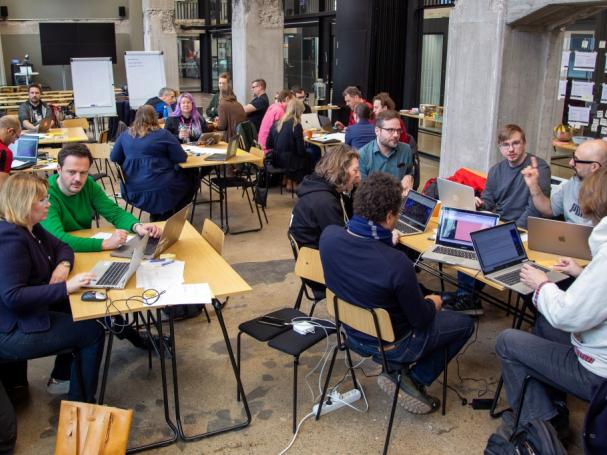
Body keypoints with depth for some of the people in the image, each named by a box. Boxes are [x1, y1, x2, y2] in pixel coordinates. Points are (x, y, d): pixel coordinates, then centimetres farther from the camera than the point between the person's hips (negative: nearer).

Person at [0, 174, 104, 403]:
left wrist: (63, 265, -6)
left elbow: (62, 247, 17)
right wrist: (65, 287, -32)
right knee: (92, 332, -8)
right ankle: (81, 406, 7)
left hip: (26, 314, 10)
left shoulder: (31, 228, 5)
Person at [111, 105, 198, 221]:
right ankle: (165, 218, 23)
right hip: (160, 189, -6)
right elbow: (181, 158, -1)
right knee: (192, 179, 22)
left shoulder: (125, 135, 8)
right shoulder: (162, 134, -2)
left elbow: (114, 158, 14)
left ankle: (156, 217, 26)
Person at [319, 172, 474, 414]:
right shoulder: (397, 264, -37)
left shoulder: (328, 236, -20)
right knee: (465, 323, 16)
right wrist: (434, 303, 2)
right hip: (391, 345, -6)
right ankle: (415, 380, 10)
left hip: (353, 333, 6)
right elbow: (421, 319, -18)